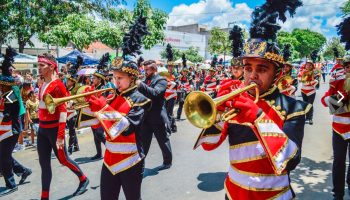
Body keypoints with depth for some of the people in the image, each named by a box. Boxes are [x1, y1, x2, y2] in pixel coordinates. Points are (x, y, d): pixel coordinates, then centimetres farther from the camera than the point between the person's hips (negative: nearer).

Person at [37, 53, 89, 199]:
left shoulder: (58, 85, -15)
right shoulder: (43, 85, 10)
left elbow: (63, 111, -19)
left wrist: (60, 136, -22)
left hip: (54, 129, -8)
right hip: (42, 128, 8)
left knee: (62, 159, 6)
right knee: (44, 163, 11)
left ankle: (83, 179, 28)